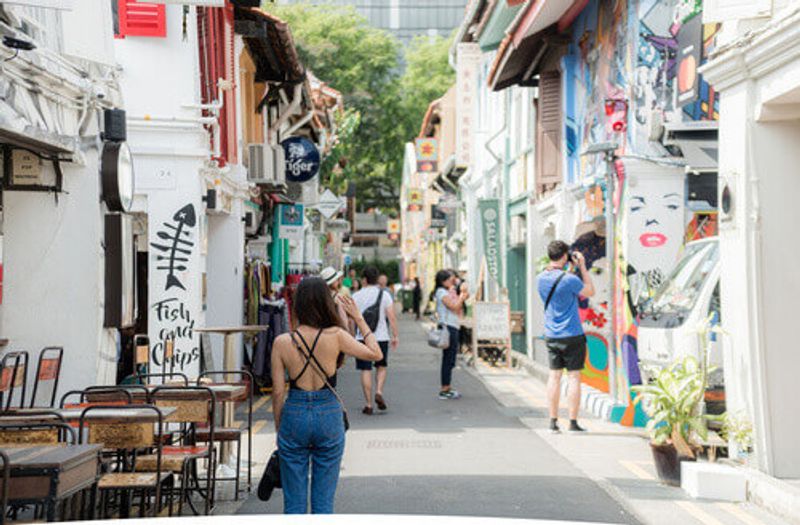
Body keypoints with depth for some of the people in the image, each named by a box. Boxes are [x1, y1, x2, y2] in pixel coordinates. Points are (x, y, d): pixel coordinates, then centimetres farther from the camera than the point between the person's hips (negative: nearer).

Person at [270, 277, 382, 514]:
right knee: (323, 500, 9)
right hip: (329, 415, 0)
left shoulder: (282, 342, -7)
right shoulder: (336, 336, -10)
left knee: (294, 501, 9)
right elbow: (375, 353, 2)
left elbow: (278, 392, -3)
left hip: (294, 415, 0)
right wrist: (359, 319, 9)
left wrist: (279, 428, 9)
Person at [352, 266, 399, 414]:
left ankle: (369, 404, 4)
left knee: (365, 370, 4)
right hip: (381, 337, 0)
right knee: (382, 366, 19)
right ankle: (379, 392, -4)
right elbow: (392, 317, -5)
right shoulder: (384, 295, -1)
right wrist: (395, 336, 2)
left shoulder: (356, 296, 2)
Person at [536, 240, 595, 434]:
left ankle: (553, 422, 11)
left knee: (554, 376, 10)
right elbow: (590, 292, -2)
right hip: (572, 335, -6)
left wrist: (570, 269, 15)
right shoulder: (569, 279, -17)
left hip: (551, 336, 6)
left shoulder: (541, 278, 2)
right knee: (574, 377, 1)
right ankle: (573, 422, 1)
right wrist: (582, 266, 0)